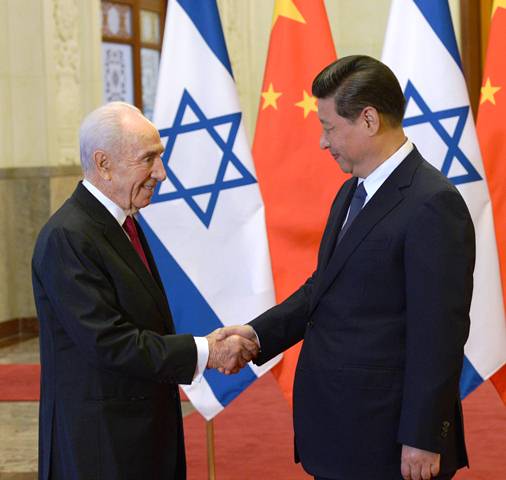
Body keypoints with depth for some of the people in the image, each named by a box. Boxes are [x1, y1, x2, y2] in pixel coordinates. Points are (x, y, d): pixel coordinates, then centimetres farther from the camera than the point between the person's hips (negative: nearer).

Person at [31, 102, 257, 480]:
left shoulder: (123, 221, 10)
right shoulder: (66, 238, -19)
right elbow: (108, 341, -22)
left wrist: (208, 346, 2)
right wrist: (203, 353, -17)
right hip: (98, 437, -9)